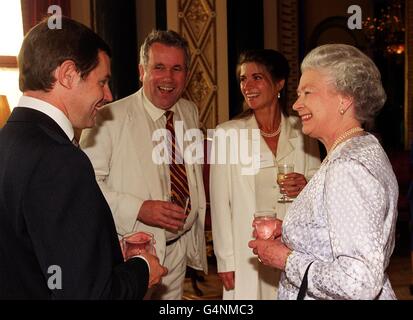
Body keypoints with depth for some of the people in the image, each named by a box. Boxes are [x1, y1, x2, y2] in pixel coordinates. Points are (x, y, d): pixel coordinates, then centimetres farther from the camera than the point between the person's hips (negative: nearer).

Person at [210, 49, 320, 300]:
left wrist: (307, 185, -13)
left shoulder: (302, 131, 1)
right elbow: (220, 202, -4)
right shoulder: (227, 133, -5)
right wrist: (226, 260, -6)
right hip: (248, 255, -2)